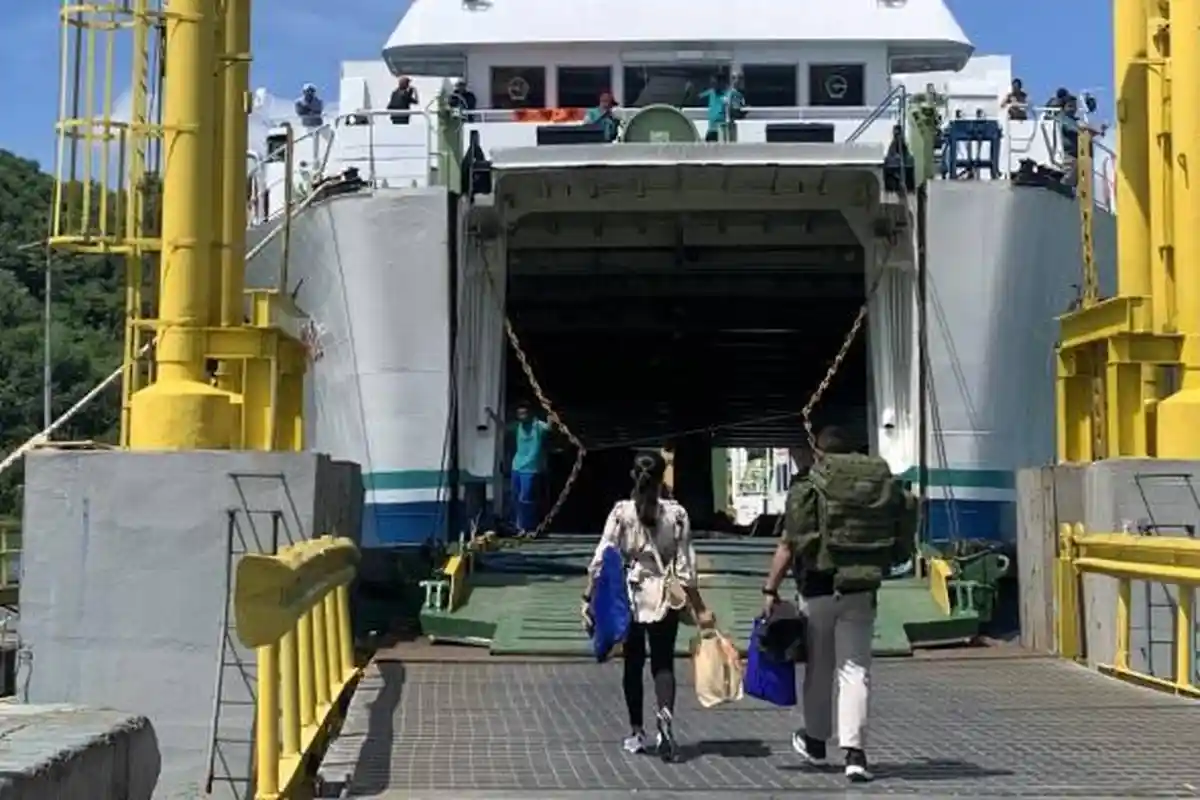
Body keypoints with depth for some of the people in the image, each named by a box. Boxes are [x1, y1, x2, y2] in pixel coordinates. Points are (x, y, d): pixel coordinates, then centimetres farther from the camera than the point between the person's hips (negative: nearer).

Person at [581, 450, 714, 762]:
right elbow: (685, 566, -3)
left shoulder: (621, 512, -6)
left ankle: (637, 732, 18)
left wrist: (589, 597, -2)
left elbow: (602, 558, -9)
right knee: (663, 663, 6)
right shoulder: (676, 513, -4)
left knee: (633, 665, 13)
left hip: (630, 596, 0)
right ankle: (665, 712, -21)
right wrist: (698, 607, 4)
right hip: (665, 597, 0)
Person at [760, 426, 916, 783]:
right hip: (862, 592, 2)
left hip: (819, 589, -2)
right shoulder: (885, 486, 5)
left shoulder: (808, 489, -6)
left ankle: (815, 740, 31)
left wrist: (770, 590, -4)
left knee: (818, 669, 13)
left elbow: (787, 546, -9)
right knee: (855, 671, 2)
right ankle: (854, 752, -8)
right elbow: (900, 544, 9)